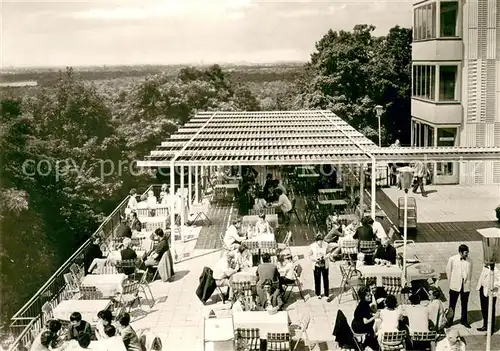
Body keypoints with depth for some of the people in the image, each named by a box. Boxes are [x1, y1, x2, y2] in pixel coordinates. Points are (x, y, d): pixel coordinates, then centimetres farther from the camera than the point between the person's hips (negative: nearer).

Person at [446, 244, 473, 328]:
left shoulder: (469, 261, -1)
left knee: (464, 304, 12)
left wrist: (467, 282, 6)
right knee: (452, 304, 5)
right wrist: (451, 282, 7)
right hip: (455, 286, -2)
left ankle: (464, 320, 27)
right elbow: (448, 271, 3)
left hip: (465, 286, 2)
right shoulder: (452, 259, -7)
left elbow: (470, 273, 10)